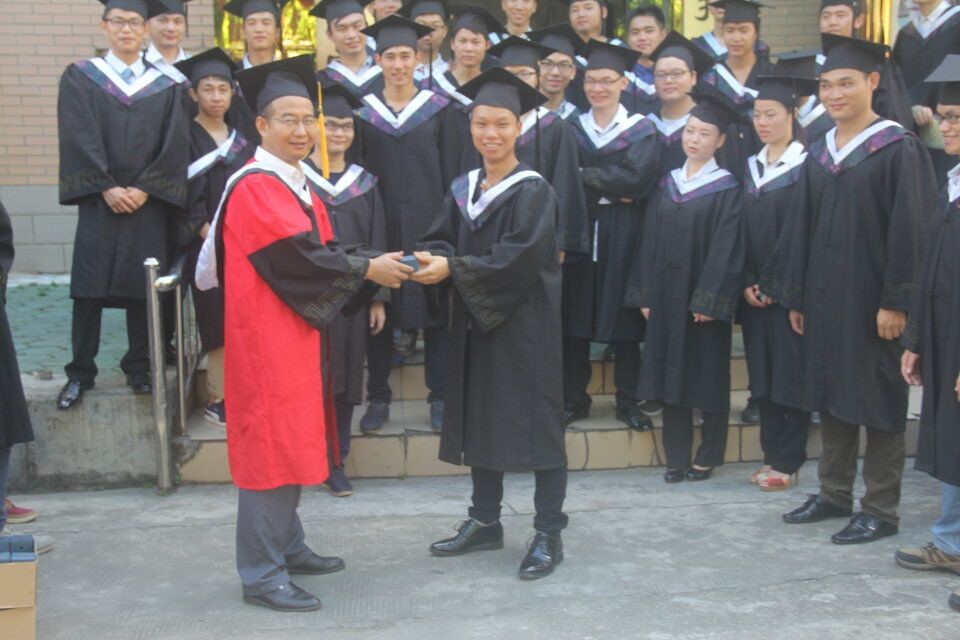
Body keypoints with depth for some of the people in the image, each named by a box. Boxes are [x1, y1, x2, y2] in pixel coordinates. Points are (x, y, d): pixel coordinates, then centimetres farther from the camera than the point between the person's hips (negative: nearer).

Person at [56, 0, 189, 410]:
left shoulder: (165, 86, 9)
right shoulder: (80, 78, 6)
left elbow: (174, 145, 1)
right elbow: (79, 138, -3)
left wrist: (144, 189, -10)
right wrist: (107, 188, -13)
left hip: (149, 203, 1)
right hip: (98, 201, -1)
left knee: (143, 287, 3)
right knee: (89, 286, -2)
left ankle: (138, 367, 16)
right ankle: (80, 373, 7)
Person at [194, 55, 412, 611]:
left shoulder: (299, 184, 14)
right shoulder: (254, 186, -15)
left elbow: (320, 252, 10)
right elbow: (296, 254, -23)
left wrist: (374, 268, -6)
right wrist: (367, 269, -19)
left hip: (300, 328, 10)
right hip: (268, 333, -10)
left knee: (295, 437, 15)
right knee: (272, 442, -6)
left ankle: (288, 546, 27)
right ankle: (261, 574, 1)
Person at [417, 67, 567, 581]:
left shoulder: (534, 191, -10)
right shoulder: (462, 190, 10)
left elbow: (521, 256, -21)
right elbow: (441, 240, 5)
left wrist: (453, 269, -25)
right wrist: (429, 259, -19)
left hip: (525, 323, -6)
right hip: (475, 324, 7)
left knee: (536, 421, -2)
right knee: (481, 420, 12)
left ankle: (549, 534, 5)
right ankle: (484, 522, 25)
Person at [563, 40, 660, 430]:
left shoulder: (641, 130, 3)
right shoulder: (572, 129, 10)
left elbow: (638, 178, -13)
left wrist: (585, 176, -9)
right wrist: (611, 190, -13)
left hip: (623, 237, -2)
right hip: (579, 232, 2)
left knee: (624, 320, 2)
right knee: (574, 318, 2)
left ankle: (628, 401, 11)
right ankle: (575, 399, 12)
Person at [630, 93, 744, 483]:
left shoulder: (727, 189, -5)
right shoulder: (667, 184, 10)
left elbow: (725, 247, -12)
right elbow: (651, 241, 9)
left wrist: (709, 301, -17)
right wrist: (645, 294, 3)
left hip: (703, 298, -5)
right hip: (666, 296, 5)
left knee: (708, 376, 4)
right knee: (671, 374, 7)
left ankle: (708, 457, 15)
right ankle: (676, 458, 15)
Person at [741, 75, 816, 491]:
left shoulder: (805, 168, -7)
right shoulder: (751, 167, 12)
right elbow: (742, 230, 9)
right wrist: (748, 282, -2)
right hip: (756, 290, 6)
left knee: (791, 374, -1)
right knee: (763, 374, 9)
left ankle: (788, 462, 6)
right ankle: (772, 454, 18)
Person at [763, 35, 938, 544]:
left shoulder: (899, 149, -8)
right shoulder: (819, 153, 11)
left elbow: (909, 230, -13)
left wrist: (896, 301, -18)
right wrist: (795, 296, 10)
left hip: (872, 298, -6)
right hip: (823, 296, 7)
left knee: (877, 401, 1)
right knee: (830, 395, 13)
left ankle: (880, 511, 9)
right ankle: (834, 494, 25)